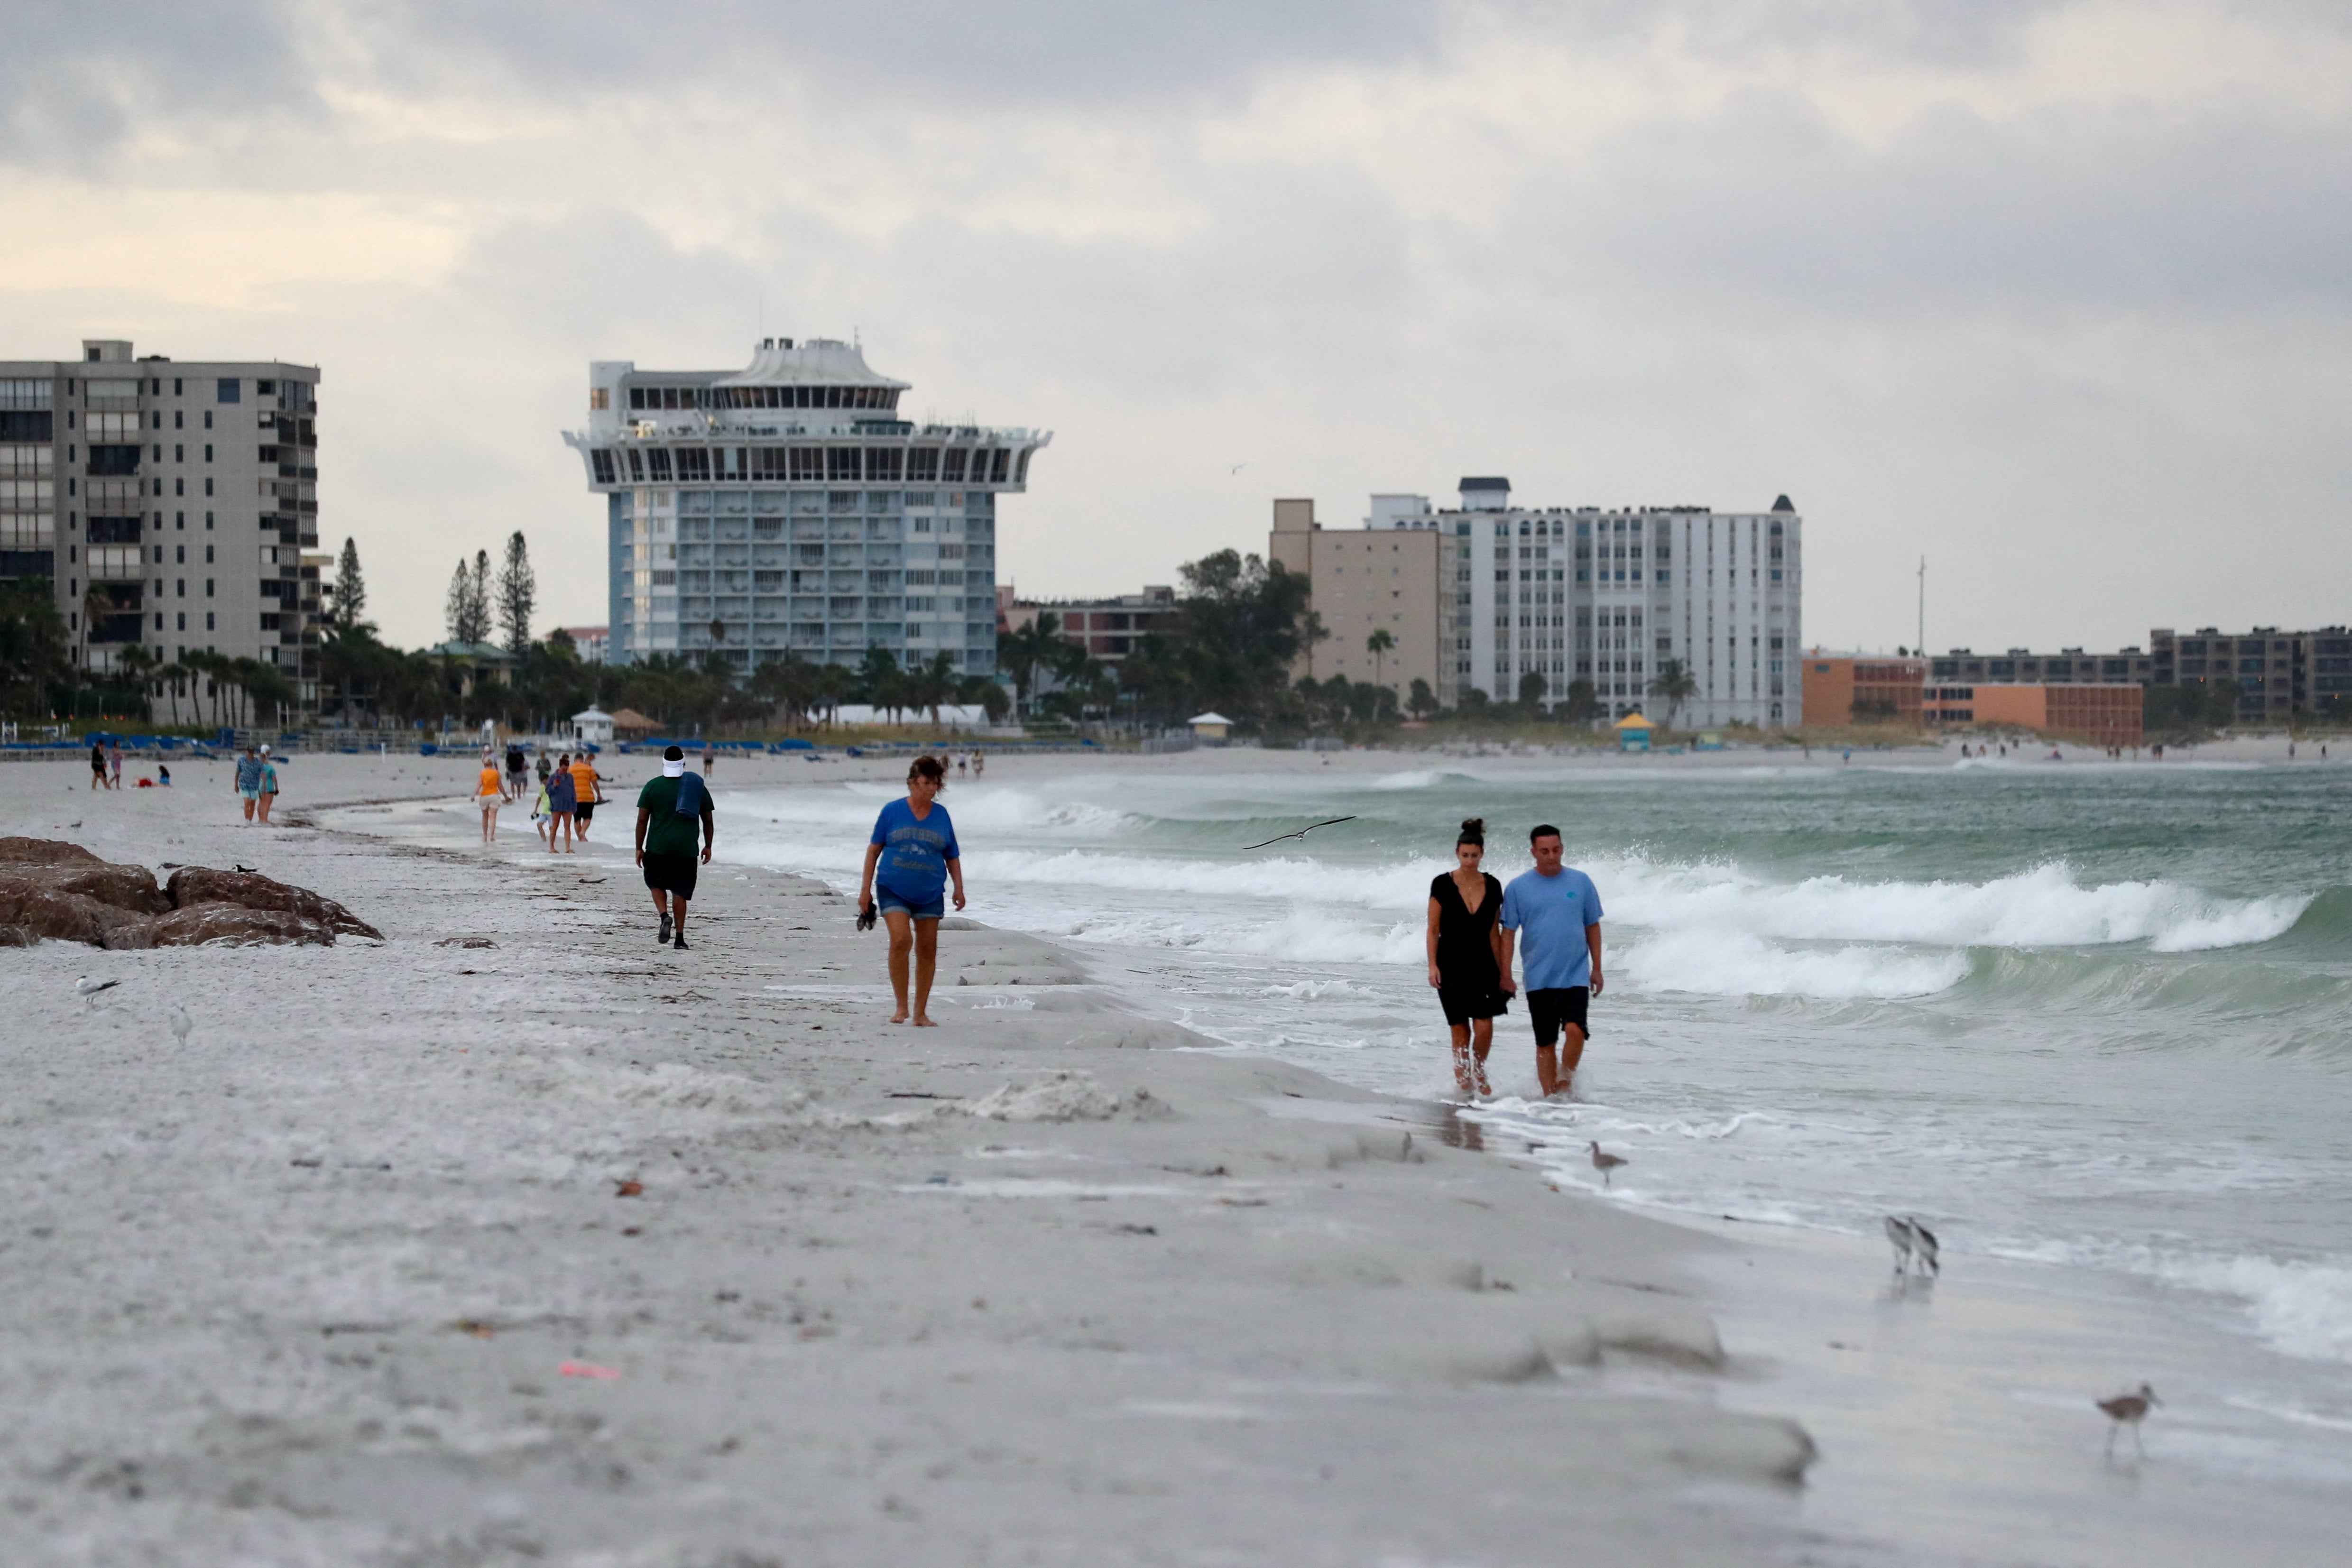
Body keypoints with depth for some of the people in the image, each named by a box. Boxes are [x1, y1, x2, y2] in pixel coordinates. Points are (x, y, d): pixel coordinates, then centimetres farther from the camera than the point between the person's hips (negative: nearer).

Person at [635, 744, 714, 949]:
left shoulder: (652, 786, -1)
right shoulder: (698, 787, 3)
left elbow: (642, 819, -2)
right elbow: (708, 821, 7)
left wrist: (639, 848, 5)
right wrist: (708, 847, 17)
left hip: (657, 848, -1)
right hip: (686, 848, 1)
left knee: (657, 884, 18)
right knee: (680, 891, 7)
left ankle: (665, 916, -8)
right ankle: (679, 938, 4)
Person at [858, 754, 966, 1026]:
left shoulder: (941, 815, 6)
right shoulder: (893, 811, -1)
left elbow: (952, 856, 13)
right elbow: (874, 850, 3)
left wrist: (959, 888, 2)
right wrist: (866, 889, 0)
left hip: (930, 893, 3)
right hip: (894, 889, -3)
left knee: (927, 950, 4)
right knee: (901, 940, -20)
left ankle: (921, 1012, 16)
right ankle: (901, 1007, -10)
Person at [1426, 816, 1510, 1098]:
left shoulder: (1492, 887, 4)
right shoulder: (1442, 884, -3)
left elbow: (1495, 932, 9)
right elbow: (1433, 929, -1)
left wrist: (1502, 971, 9)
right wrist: (1433, 966, -9)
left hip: (1483, 966, 1)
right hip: (1451, 966, -1)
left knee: (1484, 1026, -9)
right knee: (1460, 1029, 2)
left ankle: (1479, 1072, 15)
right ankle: (1463, 1082, 13)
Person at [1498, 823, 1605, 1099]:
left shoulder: (1581, 882, 4)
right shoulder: (1518, 888, 1)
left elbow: (1593, 927, 11)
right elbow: (1508, 932, 4)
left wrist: (1597, 968, 8)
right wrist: (1506, 976, -1)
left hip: (1576, 976, 0)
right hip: (1539, 980, 0)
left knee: (1575, 1029, -18)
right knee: (1545, 1043, 4)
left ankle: (1567, 1082, 3)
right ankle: (1550, 1095, 13)